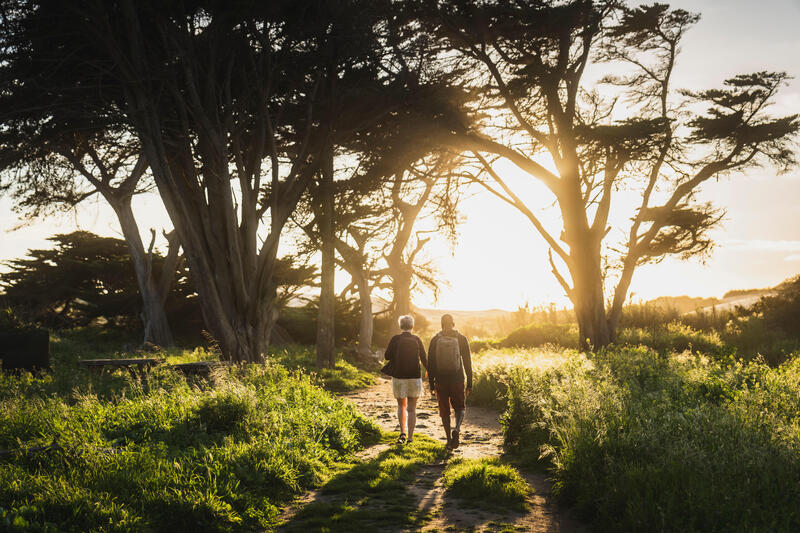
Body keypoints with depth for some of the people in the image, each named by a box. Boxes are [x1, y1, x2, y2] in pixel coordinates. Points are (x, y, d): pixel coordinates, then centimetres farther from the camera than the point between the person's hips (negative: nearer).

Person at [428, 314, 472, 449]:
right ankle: (457, 429, -14)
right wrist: (469, 384, 4)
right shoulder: (461, 339, -1)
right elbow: (467, 363, -2)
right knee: (460, 408, 13)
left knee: (444, 411, 11)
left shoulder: (435, 340, 1)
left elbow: (430, 364, 1)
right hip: (457, 380, 0)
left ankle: (449, 439, 10)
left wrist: (431, 385, 8)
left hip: (440, 381, 1)